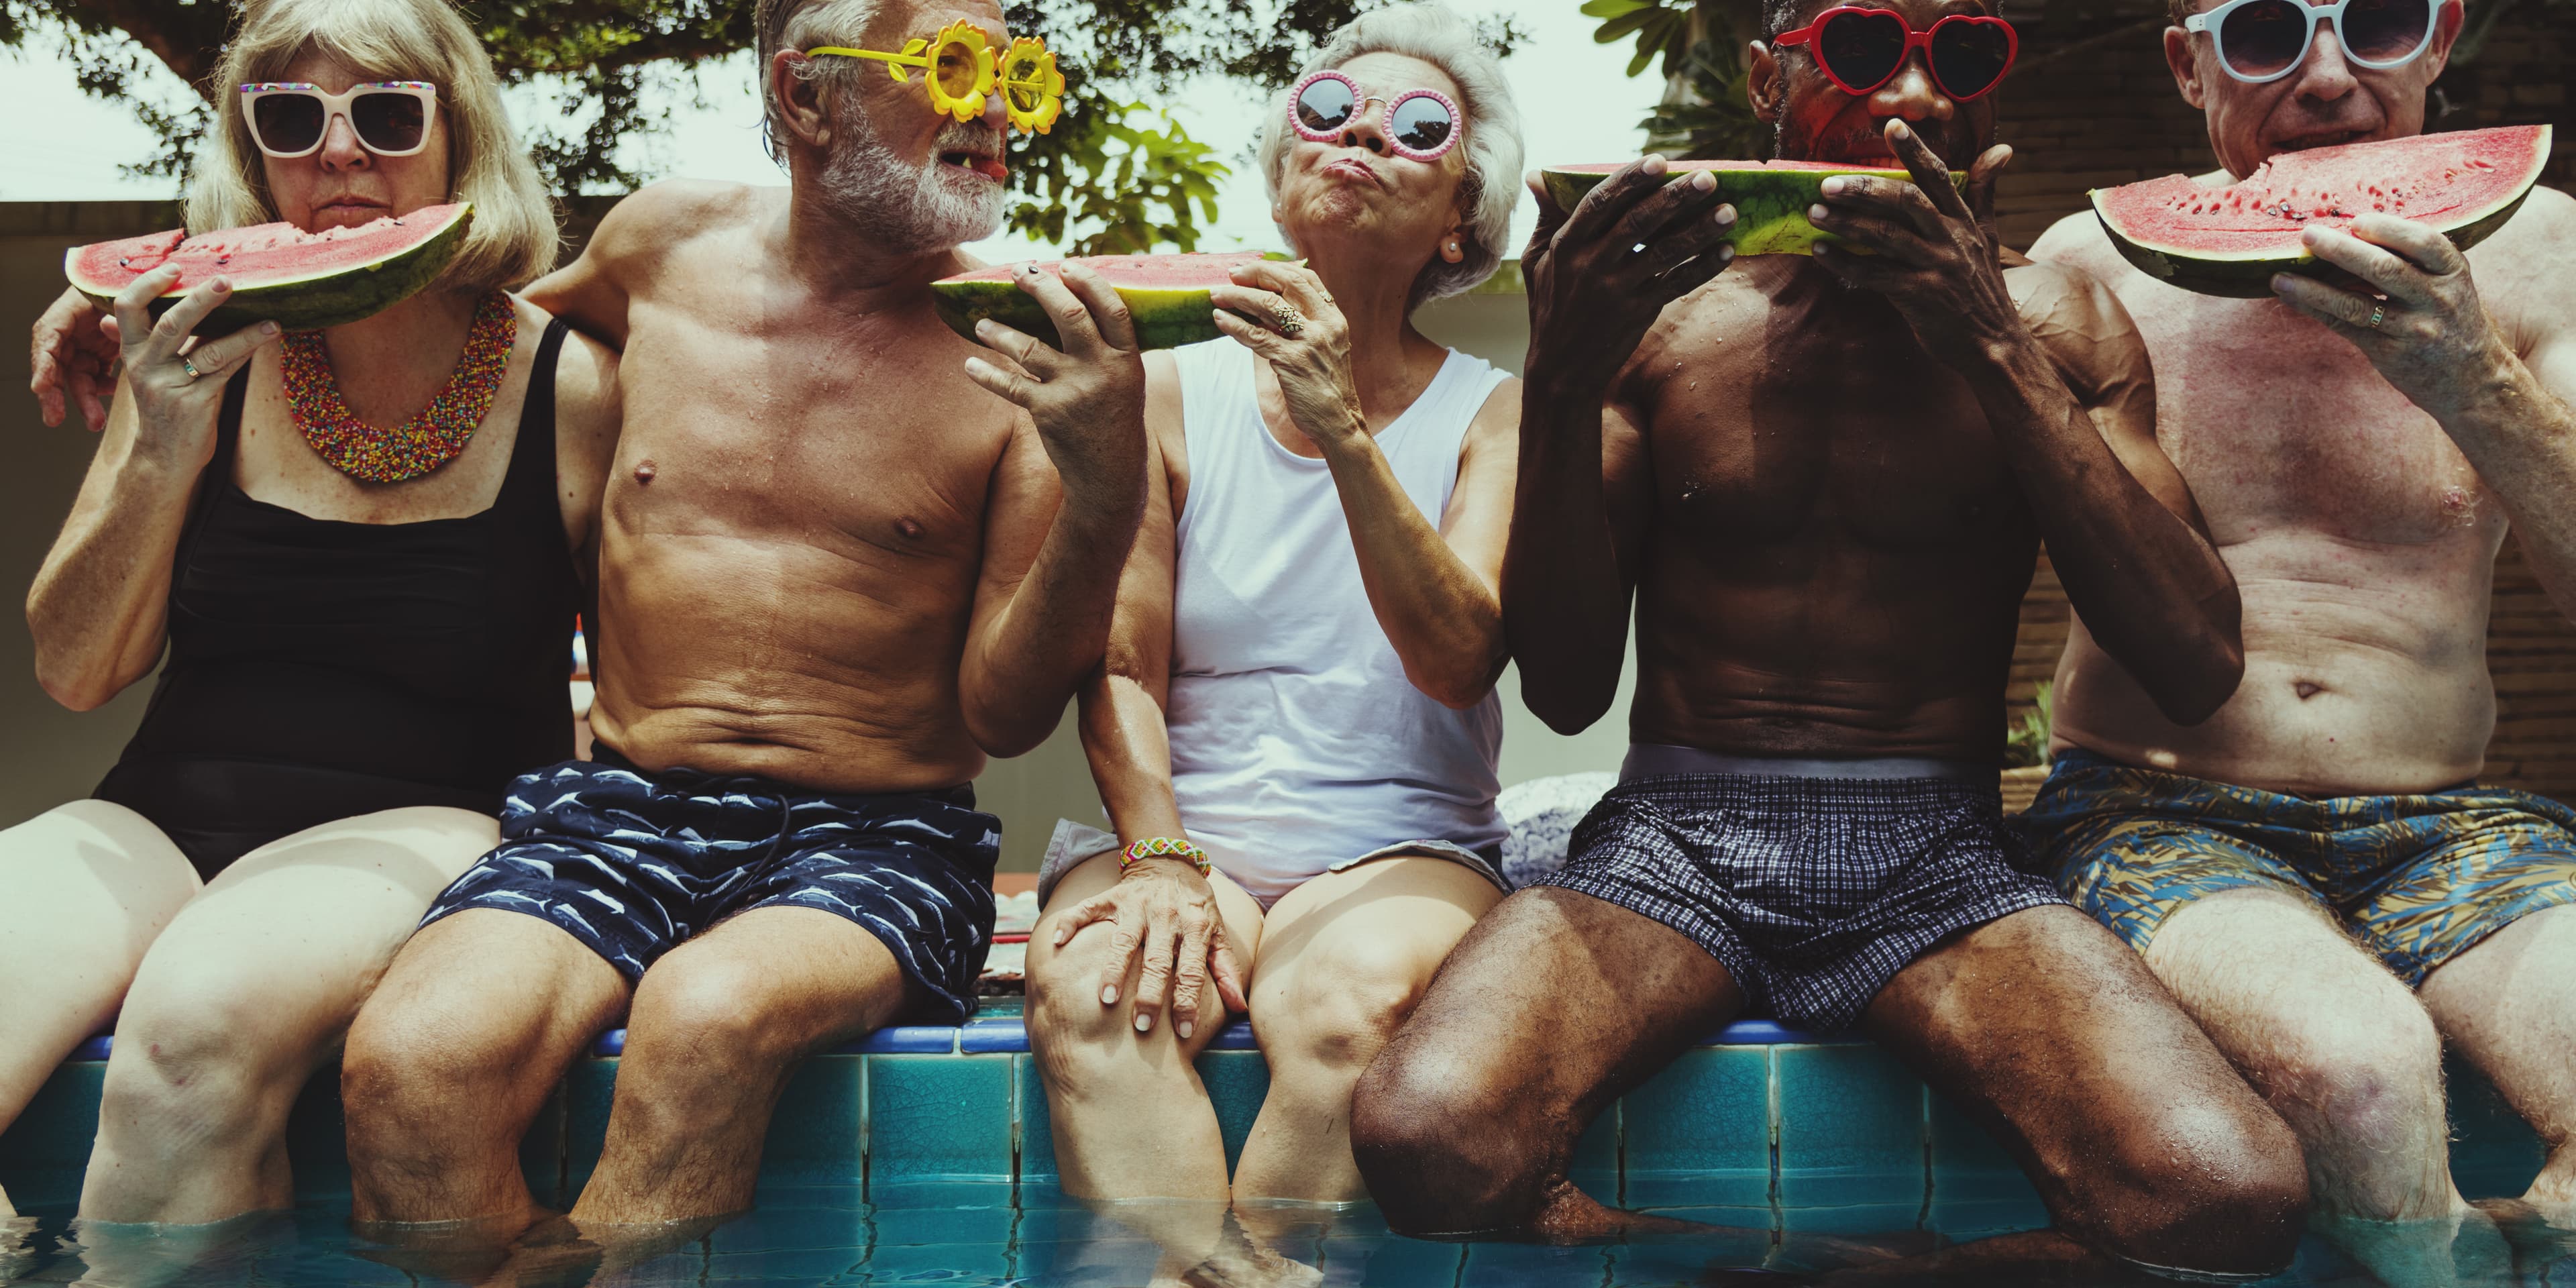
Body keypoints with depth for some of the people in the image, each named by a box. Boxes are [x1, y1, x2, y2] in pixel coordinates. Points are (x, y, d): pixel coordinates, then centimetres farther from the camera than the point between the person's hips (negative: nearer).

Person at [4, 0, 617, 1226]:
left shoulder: (568, 384, -2)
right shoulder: (201, 352, 5)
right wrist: (160, 457, -9)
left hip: (430, 825, -3)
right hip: (164, 815, 3)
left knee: (201, 1010, -34)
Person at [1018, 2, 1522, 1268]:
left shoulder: (1490, 413, 7)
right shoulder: (1172, 392, 9)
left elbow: (1457, 662, -11)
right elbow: (1121, 670, 3)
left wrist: (1343, 430, -22)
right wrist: (1162, 857, -15)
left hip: (1400, 848, -1)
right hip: (1176, 829, 1)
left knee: (1348, 1007, -34)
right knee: (1089, 991, -32)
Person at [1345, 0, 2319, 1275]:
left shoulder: (2055, 322, 9)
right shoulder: (1655, 311, 6)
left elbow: (2197, 669, -3)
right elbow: (1566, 688, 2)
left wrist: (2000, 355, -12)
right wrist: (1560, 383, -13)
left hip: (1936, 858, 1)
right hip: (1676, 833, -1)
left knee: (2231, 1196, -30)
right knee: (1426, 1140, -33)